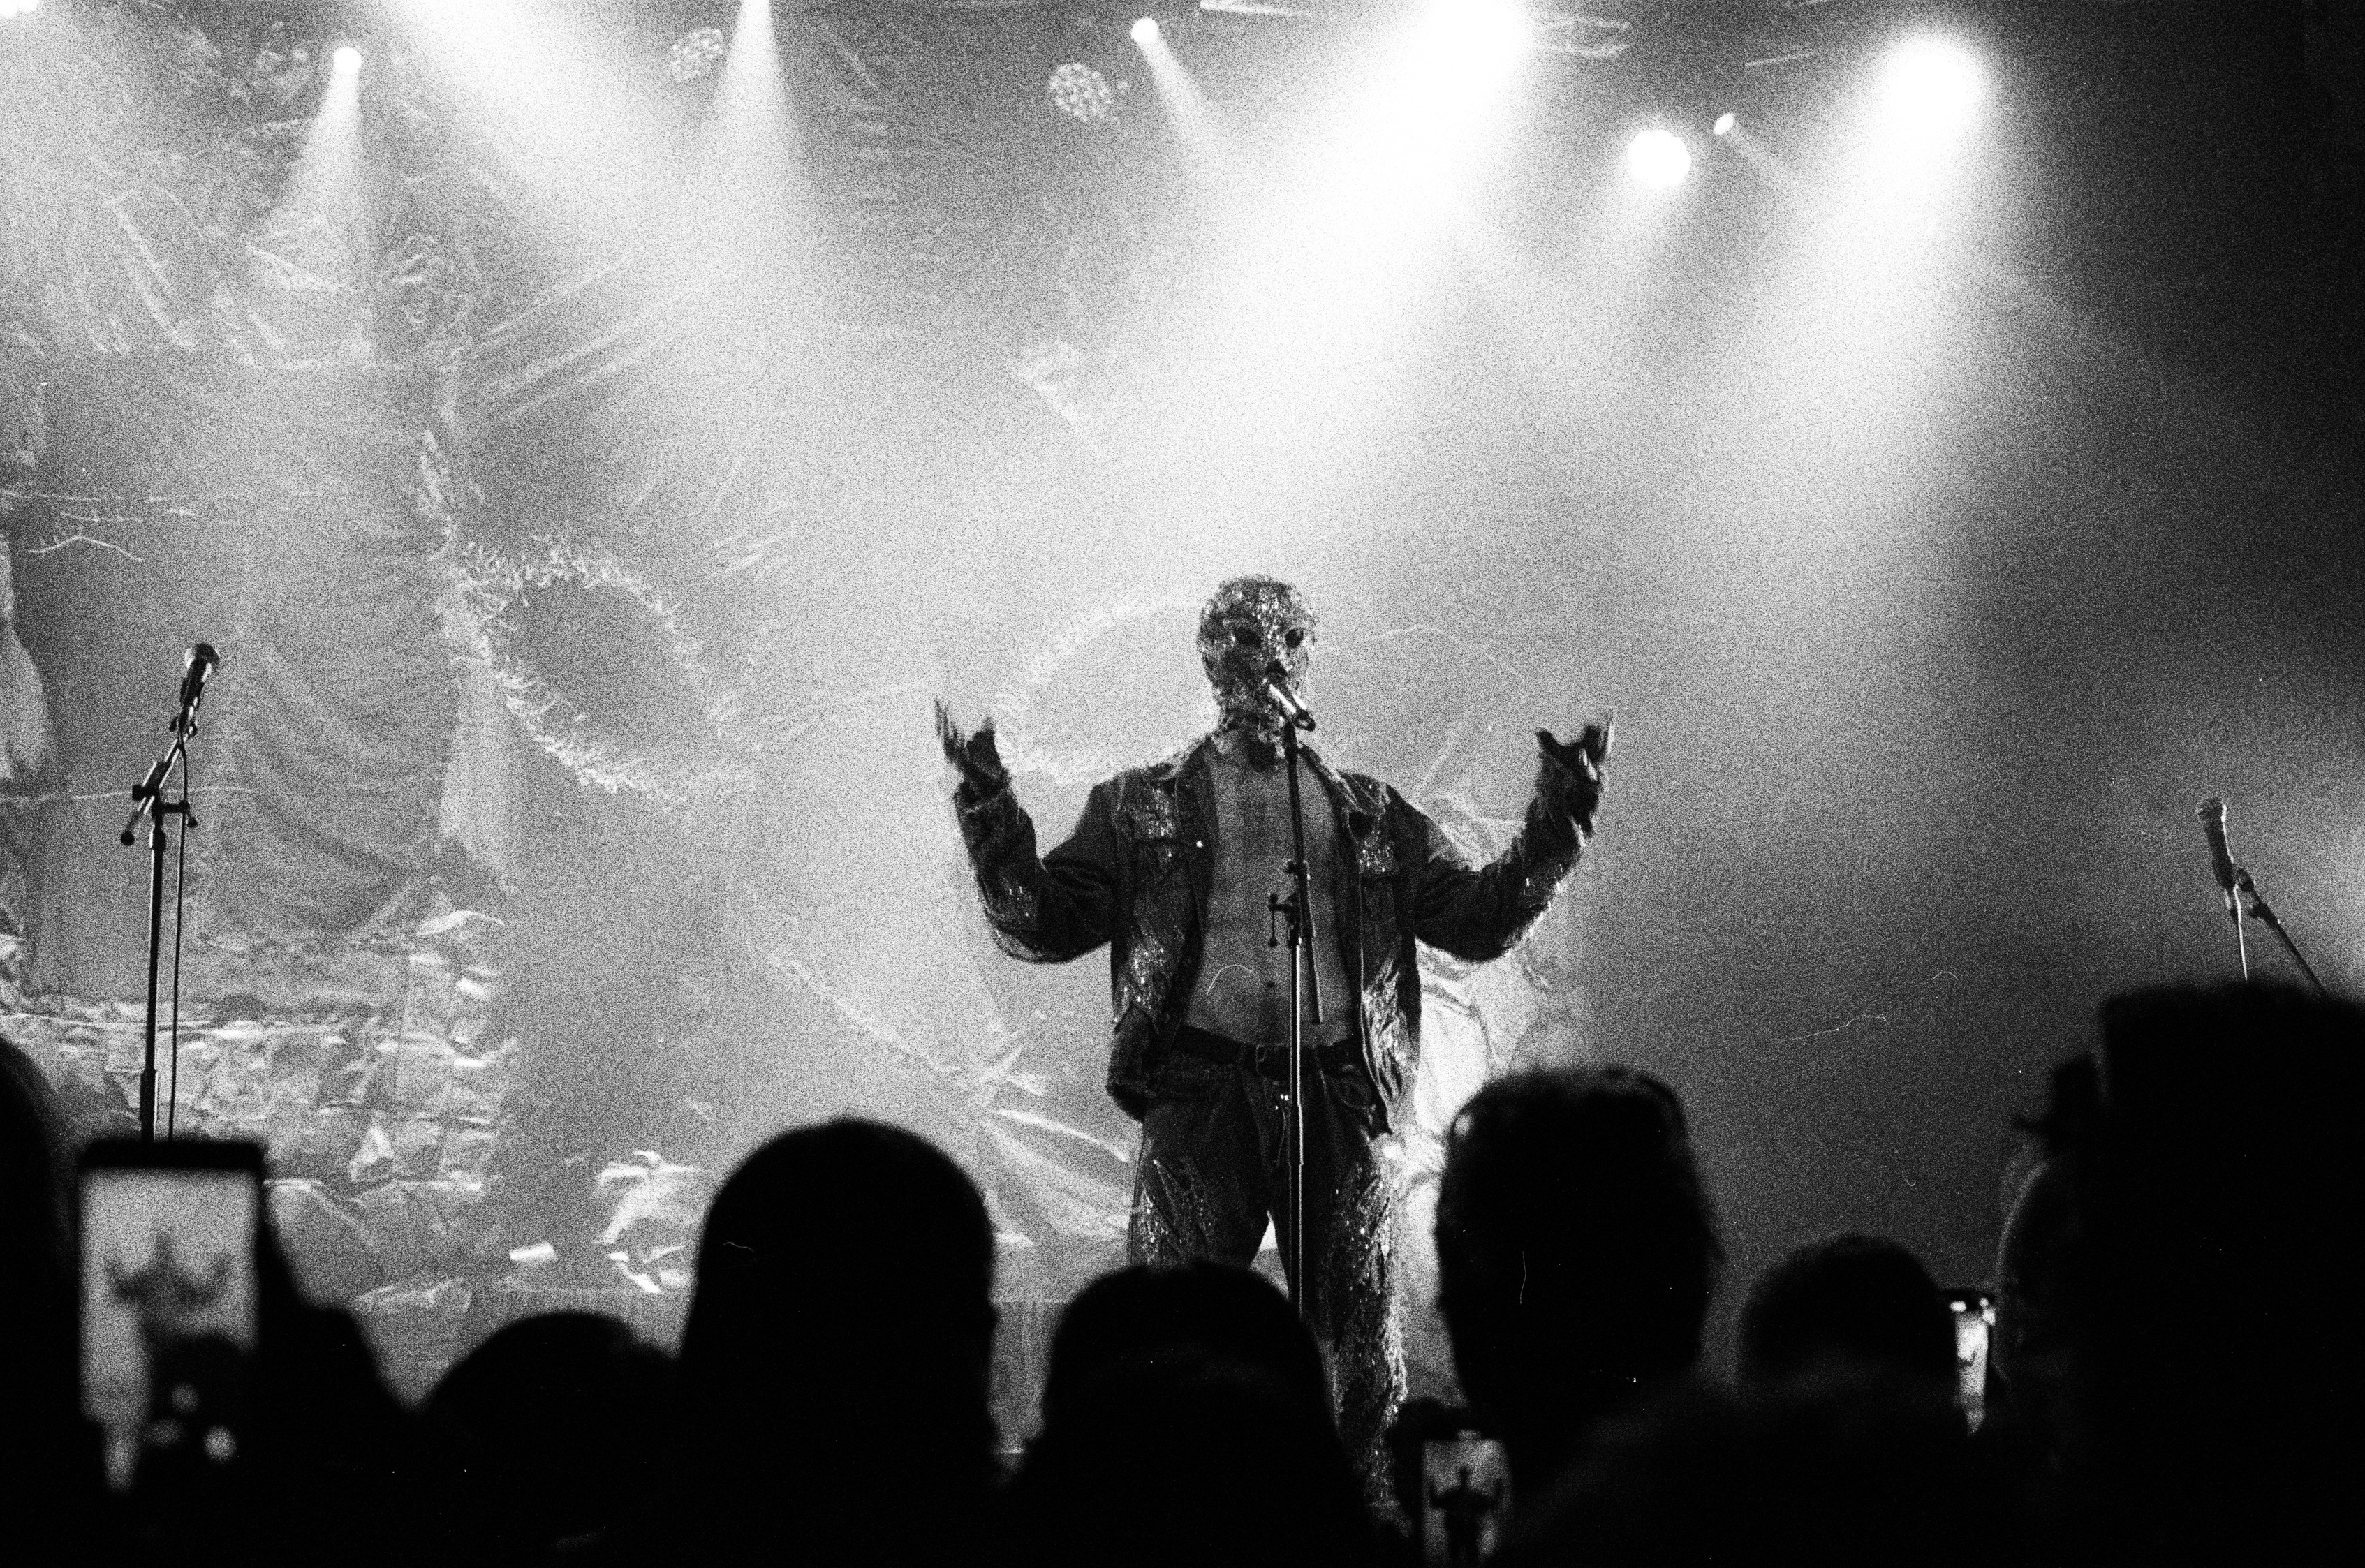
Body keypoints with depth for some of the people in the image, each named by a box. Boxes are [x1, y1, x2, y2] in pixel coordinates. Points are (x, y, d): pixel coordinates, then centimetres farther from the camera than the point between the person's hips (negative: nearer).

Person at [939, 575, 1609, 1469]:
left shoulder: (1371, 817, 19)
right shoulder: (1143, 808, 13)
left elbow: (1479, 919, 17)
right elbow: (1040, 927, 7)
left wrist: (1557, 820, 8)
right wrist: (990, 811, -5)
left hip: (1336, 1090, 2)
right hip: (1200, 1086, -2)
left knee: (1361, 1341, 1)